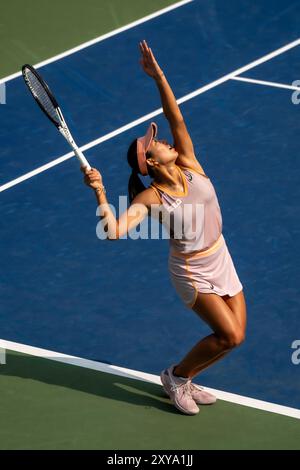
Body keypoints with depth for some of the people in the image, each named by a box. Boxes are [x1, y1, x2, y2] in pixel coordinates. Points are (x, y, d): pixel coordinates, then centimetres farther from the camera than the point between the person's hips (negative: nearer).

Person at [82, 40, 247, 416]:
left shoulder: (189, 166, -8)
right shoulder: (150, 198, -21)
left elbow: (176, 119, -19)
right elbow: (114, 231, -33)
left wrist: (159, 77, -28)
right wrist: (100, 192, -44)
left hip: (220, 261, 6)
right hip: (192, 272, -6)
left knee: (234, 335, 7)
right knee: (230, 335, -14)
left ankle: (182, 382, 26)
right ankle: (177, 375, 9)